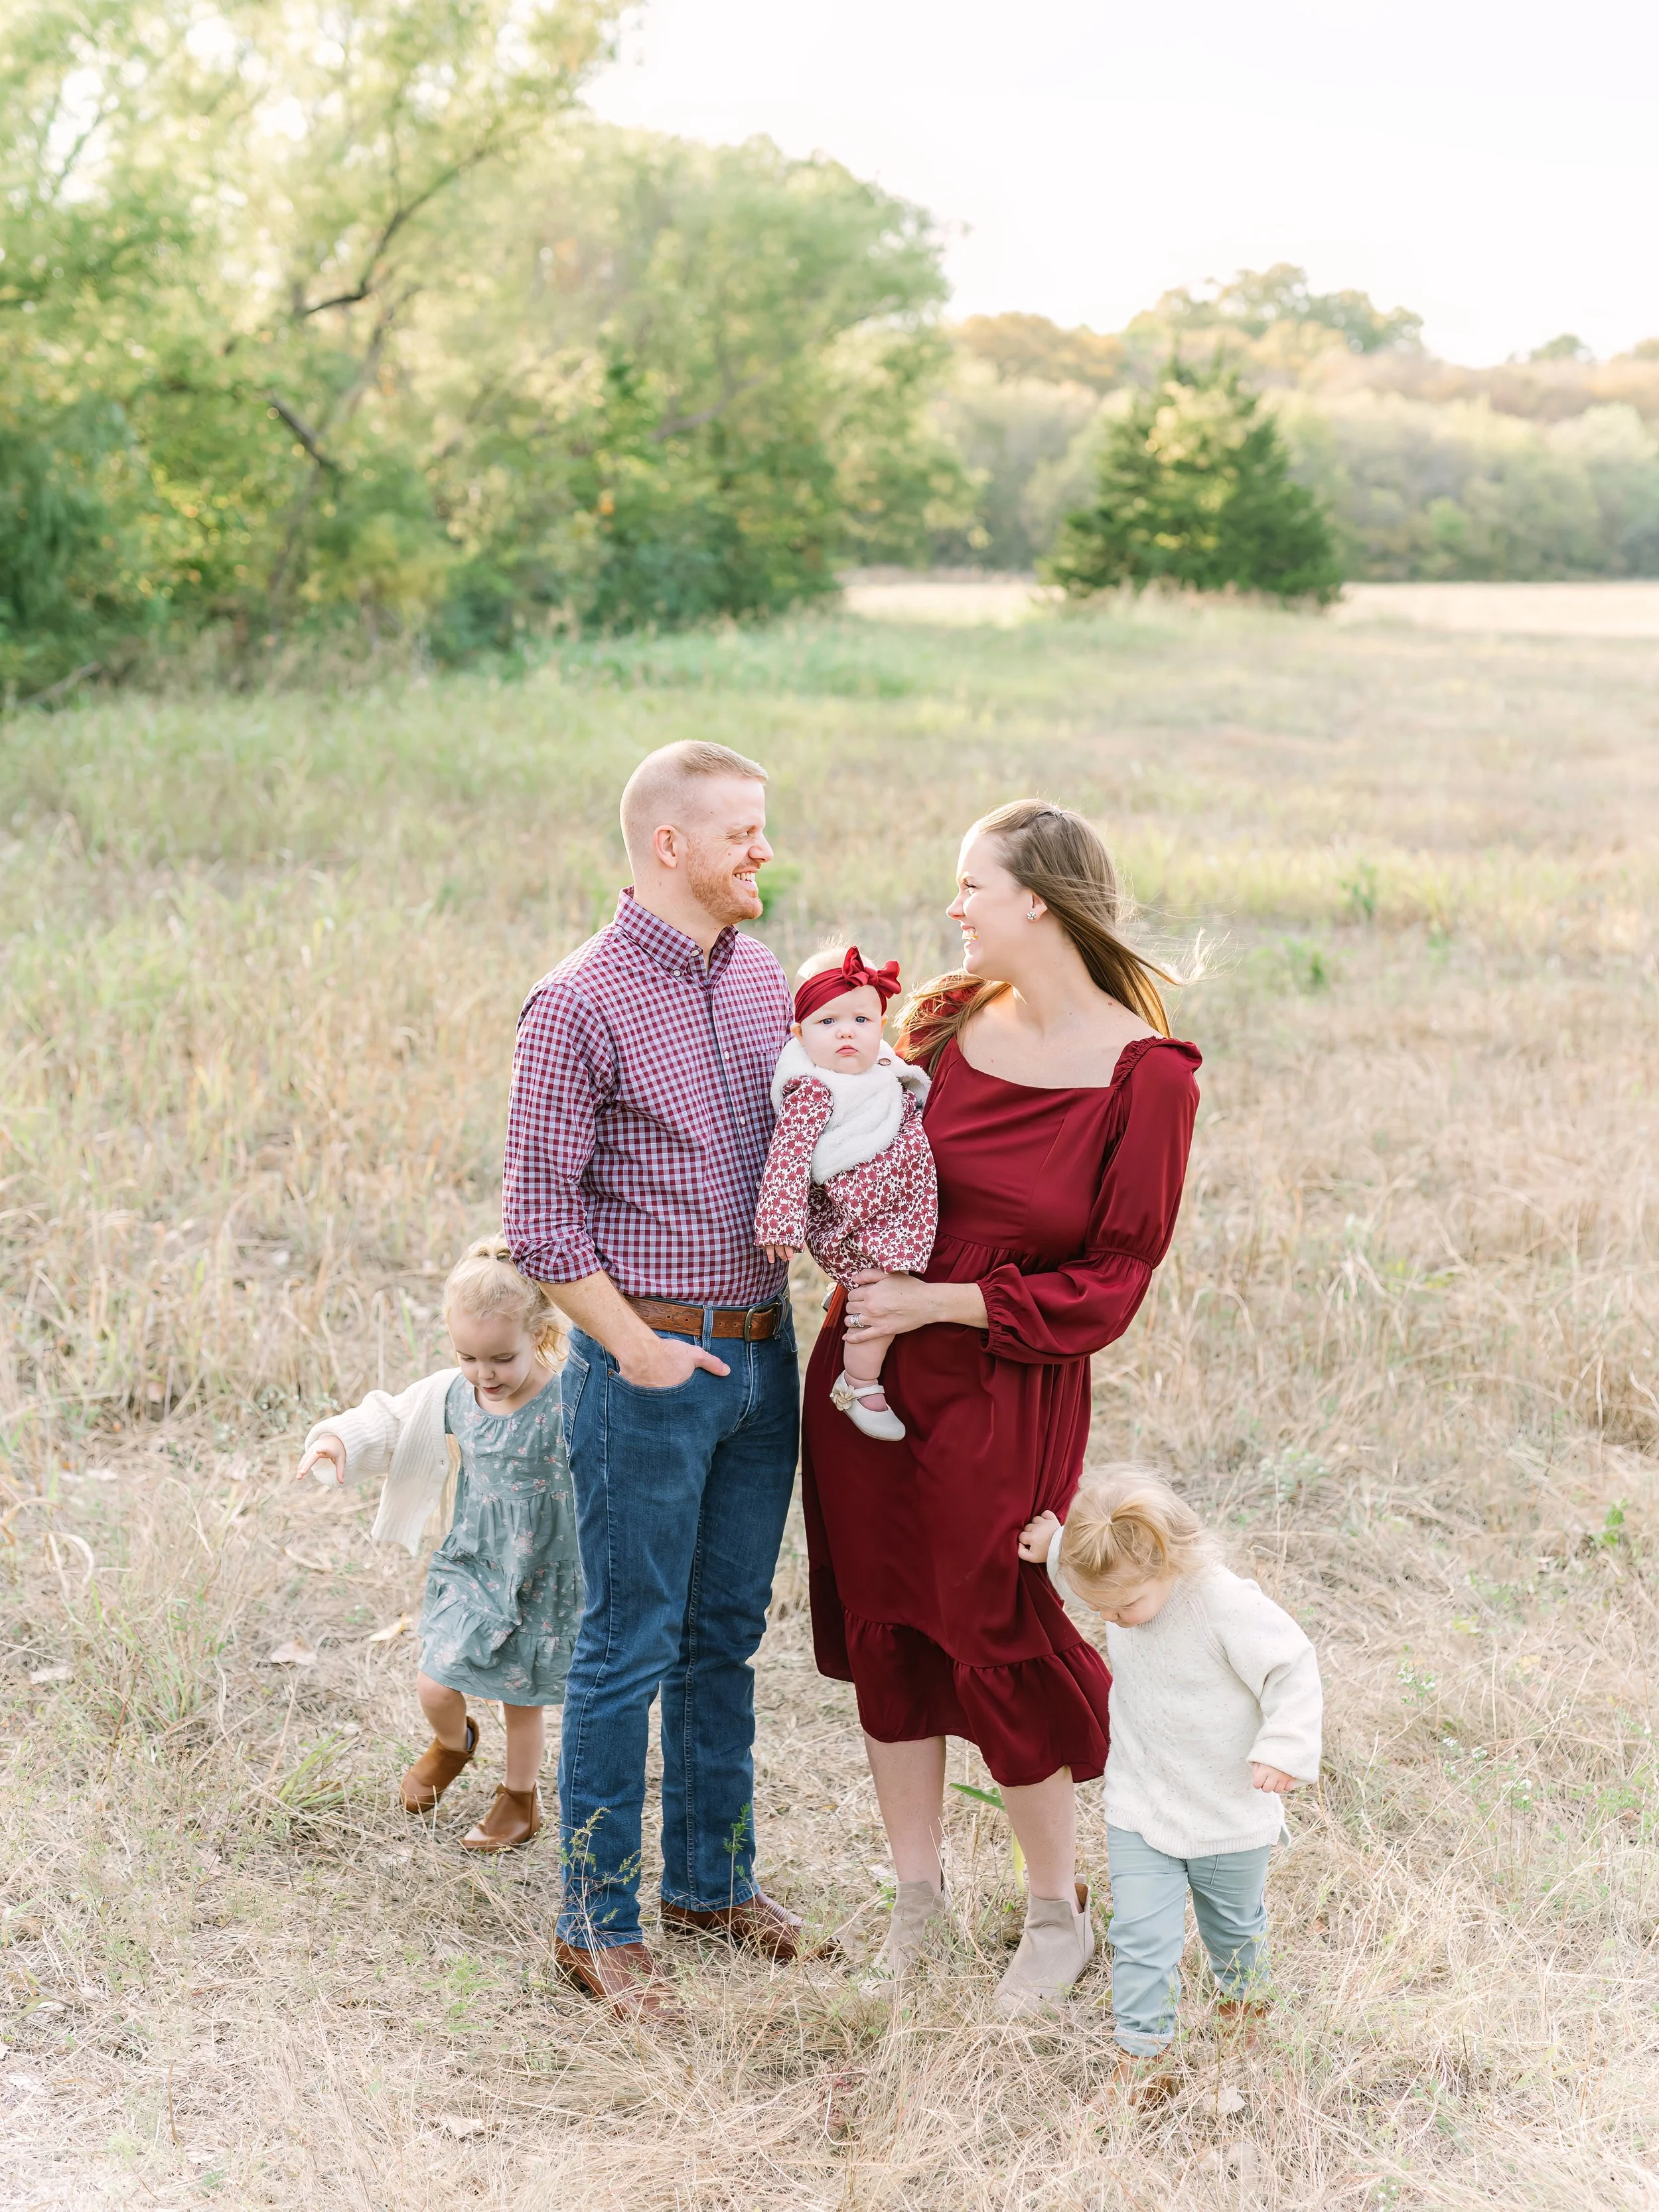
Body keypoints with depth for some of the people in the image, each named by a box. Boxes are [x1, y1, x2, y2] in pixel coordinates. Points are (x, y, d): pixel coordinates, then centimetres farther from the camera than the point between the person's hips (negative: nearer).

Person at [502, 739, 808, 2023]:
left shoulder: (761, 978, 8)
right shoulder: (581, 1005, -14)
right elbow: (539, 1210, -14)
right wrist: (636, 1348, -14)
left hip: (763, 1351, 7)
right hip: (648, 1365, -7)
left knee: (727, 1633, 16)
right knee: (630, 1649, 1)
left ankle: (711, 1877, 30)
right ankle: (599, 1919, 14)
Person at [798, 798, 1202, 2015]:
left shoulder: (1145, 1074, -13)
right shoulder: (946, 1018, 2)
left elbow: (1113, 1281, -11)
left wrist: (947, 1302, -18)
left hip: (1006, 1395, -5)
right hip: (869, 1367, 5)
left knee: (997, 1649, 6)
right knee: (884, 1631, 13)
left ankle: (1060, 1913, 29)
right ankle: (918, 1892, 32)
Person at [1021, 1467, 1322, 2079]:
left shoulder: (1228, 1605, -30)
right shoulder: (1123, 1582, -12)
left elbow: (1293, 1671, -21)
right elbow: (1085, 1573, 14)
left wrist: (1283, 1749, -29)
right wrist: (1054, 1547, -2)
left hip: (1230, 1815, -3)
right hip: (1139, 1810, 3)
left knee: (1233, 1925, 22)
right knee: (1140, 1932, -3)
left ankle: (1245, 1997, 50)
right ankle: (1141, 2048, 9)